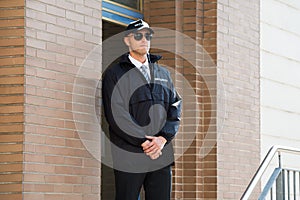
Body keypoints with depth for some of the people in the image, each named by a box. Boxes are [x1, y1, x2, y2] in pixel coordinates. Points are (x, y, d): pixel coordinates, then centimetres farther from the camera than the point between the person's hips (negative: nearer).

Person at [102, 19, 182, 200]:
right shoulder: (115, 73, 3)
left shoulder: (163, 73, 19)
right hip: (129, 156, -4)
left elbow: (176, 107, 10)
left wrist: (163, 138, -7)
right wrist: (143, 142, -15)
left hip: (162, 154, 4)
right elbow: (116, 114, -8)